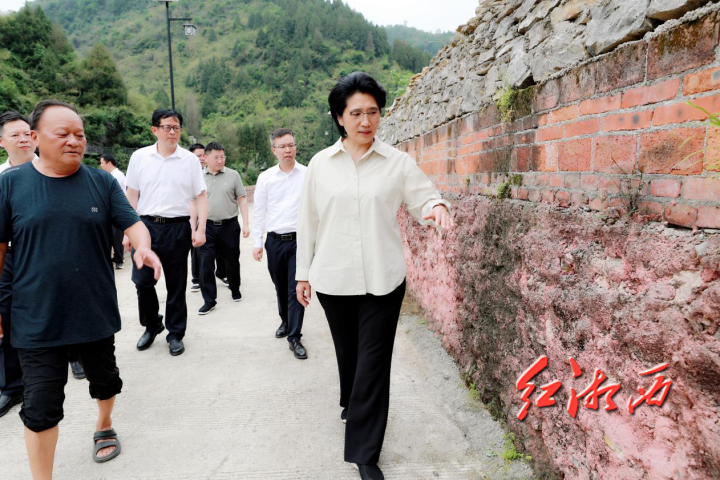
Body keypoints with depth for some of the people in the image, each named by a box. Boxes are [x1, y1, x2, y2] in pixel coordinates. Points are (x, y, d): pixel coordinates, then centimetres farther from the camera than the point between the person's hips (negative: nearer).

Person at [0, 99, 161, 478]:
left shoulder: (102, 182, 0)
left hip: (96, 314, 2)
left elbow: (133, 224, -3)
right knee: (40, 408, 6)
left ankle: (104, 426, 51)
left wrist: (142, 247, -26)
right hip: (37, 321, -1)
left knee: (105, 380, 22)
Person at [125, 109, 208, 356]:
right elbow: (132, 196, 9)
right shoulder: (139, 157, 5)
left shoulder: (190, 160, 1)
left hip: (178, 227, -1)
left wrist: (200, 229, -8)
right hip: (147, 224, 1)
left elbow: (201, 197, 1)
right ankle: (151, 324, 26)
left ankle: (175, 334, 23)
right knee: (142, 280, -1)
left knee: (176, 285, 7)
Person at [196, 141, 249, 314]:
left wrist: (246, 223, -6)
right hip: (207, 227, 1)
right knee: (205, 264, -1)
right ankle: (209, 300, 9)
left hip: (229, 225, 0)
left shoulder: (233, 175, 1)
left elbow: (242, 199, 1)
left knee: (232, 261, 12)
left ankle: (235, 289, 36)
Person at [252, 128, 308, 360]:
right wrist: (257, 243, 3)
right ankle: (285, 321, 39)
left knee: (296, 288, -4)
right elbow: (259, 212, 7)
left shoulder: (307, 175, -1)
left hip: (300, 239, -2)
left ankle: (294, 337, 5)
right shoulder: (265, 177, 5)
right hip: (275, 241, 3)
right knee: (281, 287, 16)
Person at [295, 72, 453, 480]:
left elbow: (423, 201, 4)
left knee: (374, 363, 0)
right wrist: (303, 273, 8)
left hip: (383, 279, -1)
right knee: (347, 352, 19)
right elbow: (309, 221, 6)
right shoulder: (321, 164, 3)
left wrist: (437, 206, -21)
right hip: (333, 278, 2)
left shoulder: (398, 162, -1)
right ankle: (351, 405, 49)